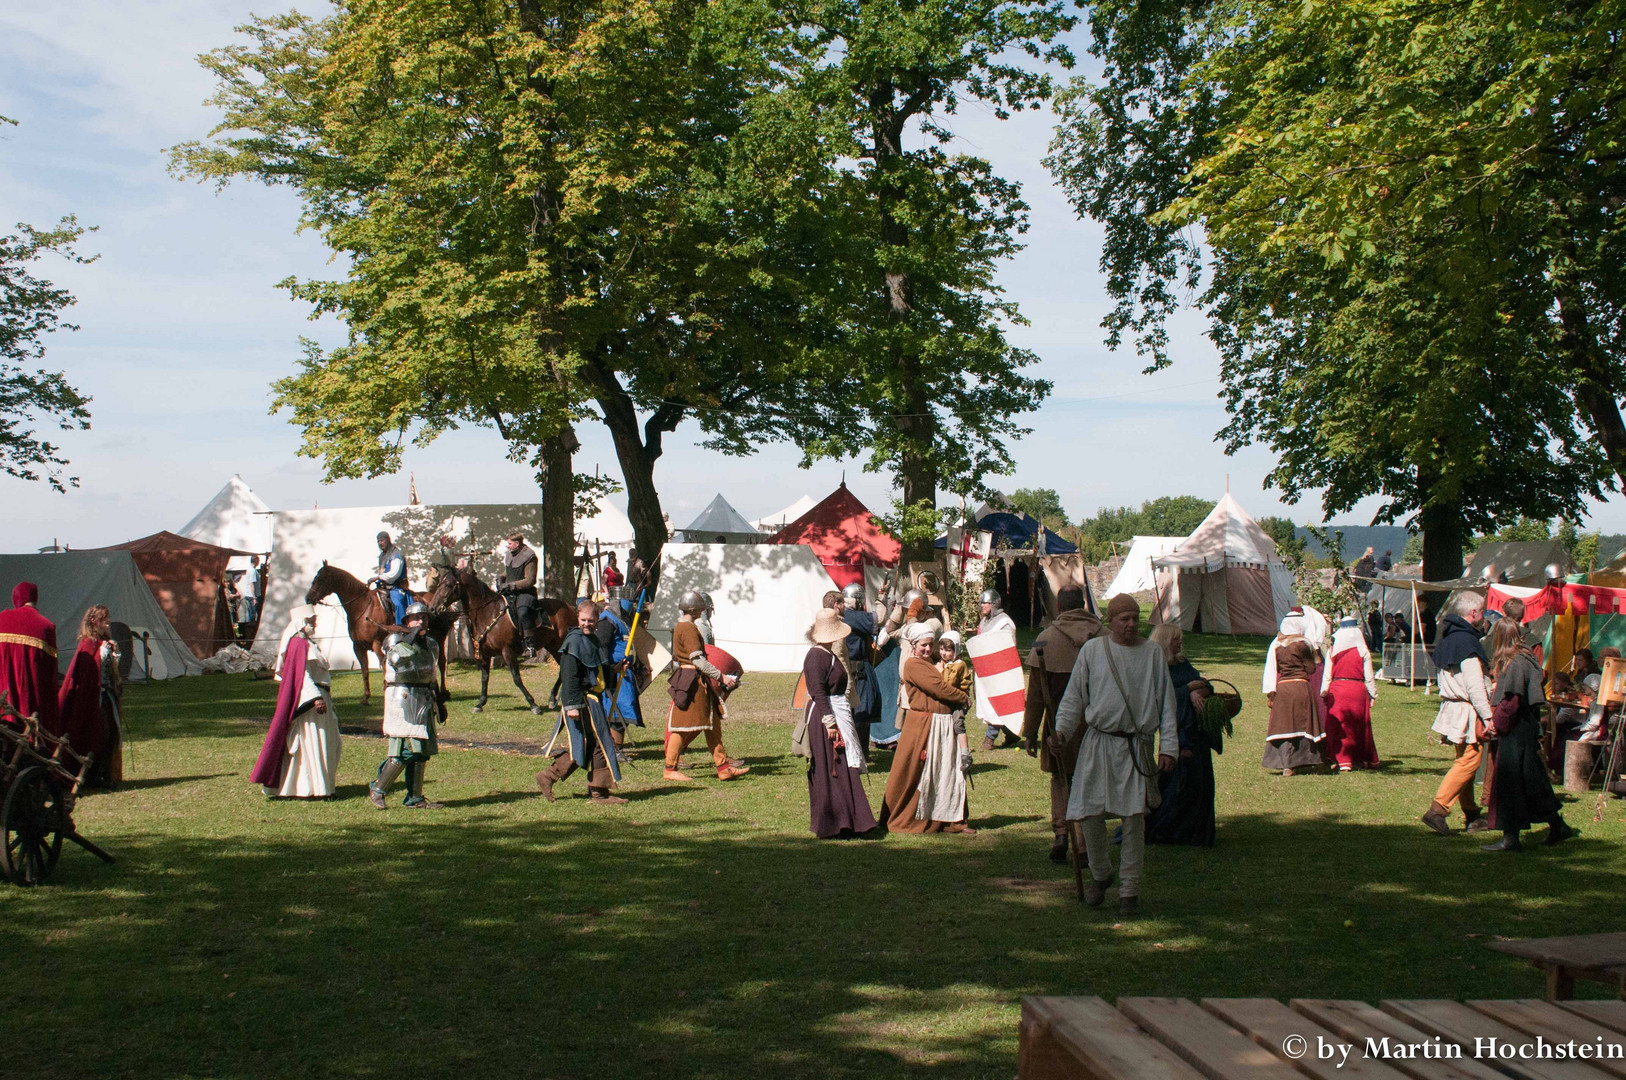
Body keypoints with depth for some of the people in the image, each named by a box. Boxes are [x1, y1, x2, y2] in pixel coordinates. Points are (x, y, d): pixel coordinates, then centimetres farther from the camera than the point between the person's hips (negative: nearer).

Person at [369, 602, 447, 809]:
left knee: (421, 752, 7)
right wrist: (411, 637, -25)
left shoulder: (429, 644, 17)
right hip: (404, 700, -8)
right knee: (405, 750, -12)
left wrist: (439, 701, 22)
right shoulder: (397, 641, -6)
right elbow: (401, 661, -27)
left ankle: (415, 798, 13)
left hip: (424, 701, 8)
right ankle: (378, 789, 2)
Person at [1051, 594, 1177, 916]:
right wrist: (1061, 731, -4)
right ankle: (1100, 874, 23)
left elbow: (1166, 702, 10)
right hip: (1098, 743, 0)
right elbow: (1074, 697, 10)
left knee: (1134, 818, -4)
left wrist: (1168, 747, 3)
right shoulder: (1092, 650, 5)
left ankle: (1129, 889, 8)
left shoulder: (1152, 653, 7)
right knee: (1090, 814, -2)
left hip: (1137, 747, 0)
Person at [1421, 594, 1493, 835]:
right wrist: (1488, 717, -19)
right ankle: (1438, 810, -15)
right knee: (1469, 761, -8)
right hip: (1467, 712, -10)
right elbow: (1474, 686, -21)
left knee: (1464, 760, 15)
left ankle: (1471, 814, 22)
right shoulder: (1467, 641, -17)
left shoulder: (1448, 638, 13)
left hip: (1450, 707, 10)